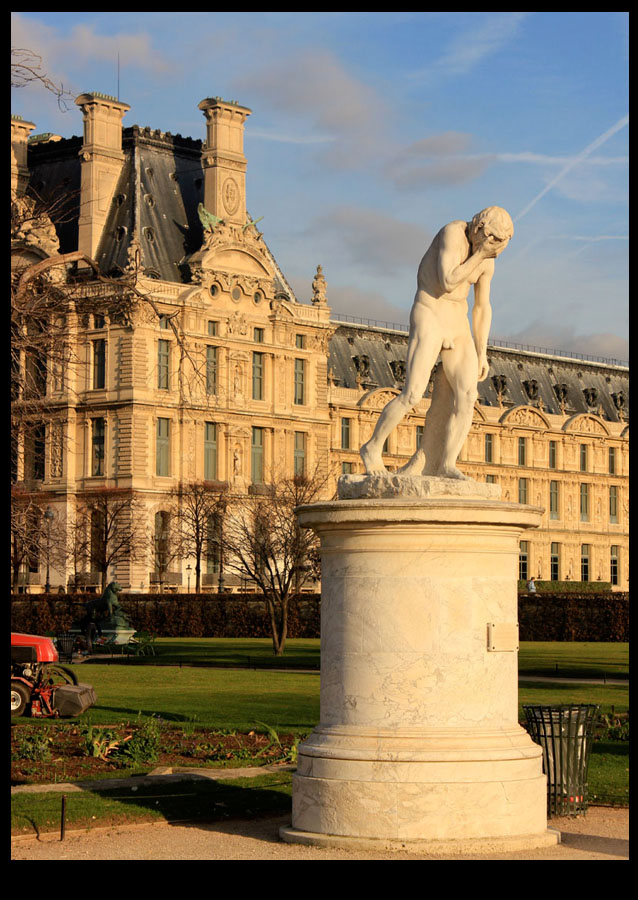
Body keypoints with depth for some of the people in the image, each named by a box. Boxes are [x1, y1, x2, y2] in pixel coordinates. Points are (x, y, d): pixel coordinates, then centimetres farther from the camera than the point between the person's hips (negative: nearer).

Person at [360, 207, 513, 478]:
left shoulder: (487, 262, 10)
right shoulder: (453, 233, -12)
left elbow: (482, 308, 15)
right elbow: (447, 282, -22)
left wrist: (481, 353, 10)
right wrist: (480, 254, -17)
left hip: (457, 325, 7)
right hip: (428, 317, -7)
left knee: (467, 394, -11)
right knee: (412, 395, -15)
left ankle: (446, 465, -10)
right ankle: (372, 448, 4)